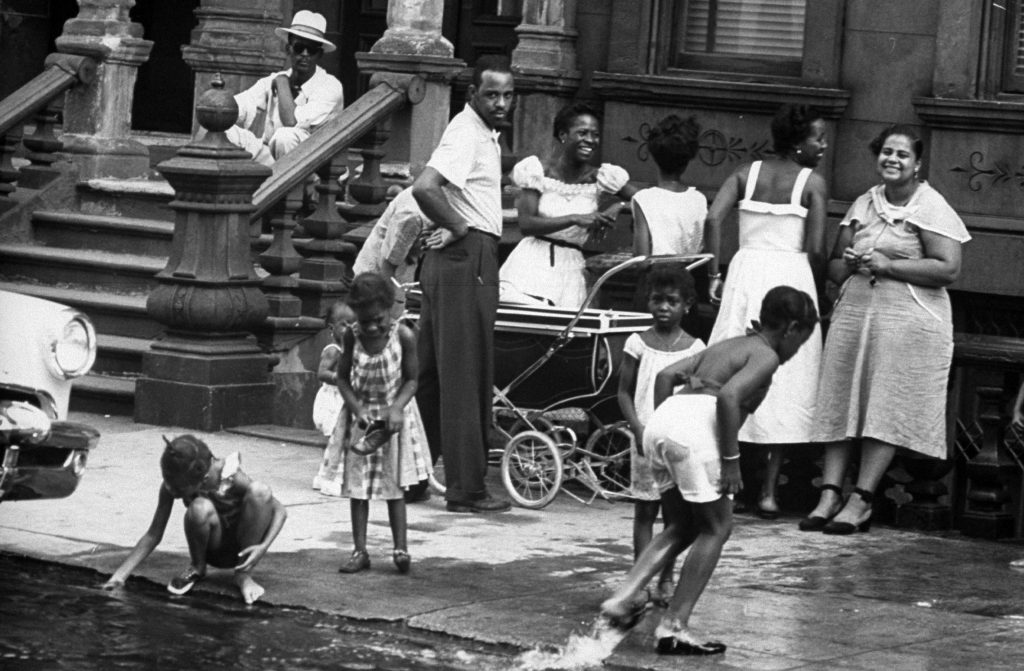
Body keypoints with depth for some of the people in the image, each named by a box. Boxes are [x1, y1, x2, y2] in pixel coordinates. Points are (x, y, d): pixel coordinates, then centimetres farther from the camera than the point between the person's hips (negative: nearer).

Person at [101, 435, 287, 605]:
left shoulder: (232, 478, -26)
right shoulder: (171, 487, -18)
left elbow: (280, 511, -19)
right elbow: (153, 535, -11)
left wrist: (263, 547, -35)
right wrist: (119, 576, -18)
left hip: (243, 547, -1)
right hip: (215, 551, 1)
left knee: (259, 491, -31)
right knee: (200, 508, -35)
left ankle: (244, 574, -15)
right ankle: (197, 568, -3)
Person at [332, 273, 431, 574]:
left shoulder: (403, 336, -16)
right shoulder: (352, 336, -11)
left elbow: (411, 380, -7)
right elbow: (343, 377, -4)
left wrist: (397, 408, -23)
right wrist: (357, 409, -19)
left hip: (392, 416, -2)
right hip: (360, 415, 2)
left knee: (394, 485, 0)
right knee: (357, 485, 2)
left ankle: (400, 548, 3)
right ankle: (360, 551, 7)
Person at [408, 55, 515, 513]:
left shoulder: (484, 132, 16)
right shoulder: (467, 134, -16)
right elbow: (425, 187, -31)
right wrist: (458, 228, -18)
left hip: (469, 257, 10)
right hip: (467, 257, -10)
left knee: (433, 372, 13)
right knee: (466, 376, -7)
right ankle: (466, 488, -4)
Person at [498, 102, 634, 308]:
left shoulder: (600, 177, 4)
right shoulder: (537, 171, -2)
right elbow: (526, 224, -11)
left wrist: (617, 208, -12)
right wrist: (575, 219, -21)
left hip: (570, 270, 2)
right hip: (532, 267, -2)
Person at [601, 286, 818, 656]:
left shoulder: (726, 345, 28)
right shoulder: (766, 357, 4)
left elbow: (665, 375, 21)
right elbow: (728, 396, -14)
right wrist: (731, 460, -11)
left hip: (662, 419, 8)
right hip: (694, 428, -8)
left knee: (681, 528, 21)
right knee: (716, 528, 7)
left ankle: (621, 598, 7)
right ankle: (673, 627, 6)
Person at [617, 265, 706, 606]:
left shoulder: (694, 348, 3)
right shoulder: (638, 344, 1)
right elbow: (625, 392, 3)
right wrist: (638, 430, -10)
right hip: (646, 438, -1)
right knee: (644, 511, 2)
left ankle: (666, 579, 15)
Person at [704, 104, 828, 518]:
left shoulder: (747, 174, 8)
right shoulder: (812, 183, -3)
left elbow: (713, 218, -5)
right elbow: (815, 250, -8)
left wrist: (715, 274, 0)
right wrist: (813, 285, 9)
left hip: (746, 271, 3)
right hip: (791, 274, -3)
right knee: (783, 383, 3)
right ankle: (768, 491, 2)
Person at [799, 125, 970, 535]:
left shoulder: (931, 207, -1)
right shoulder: (864, 205, 18)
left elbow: (949, 269, -11)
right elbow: (833, 264, 22)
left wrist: (889, 265, -14)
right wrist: (848, 263, -2)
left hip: (907, 320, -6)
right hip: (853, 313, 6)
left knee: (886, 408, -9)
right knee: (841, 404, -2)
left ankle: (861, 501, -9)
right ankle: (830, 494, -4)